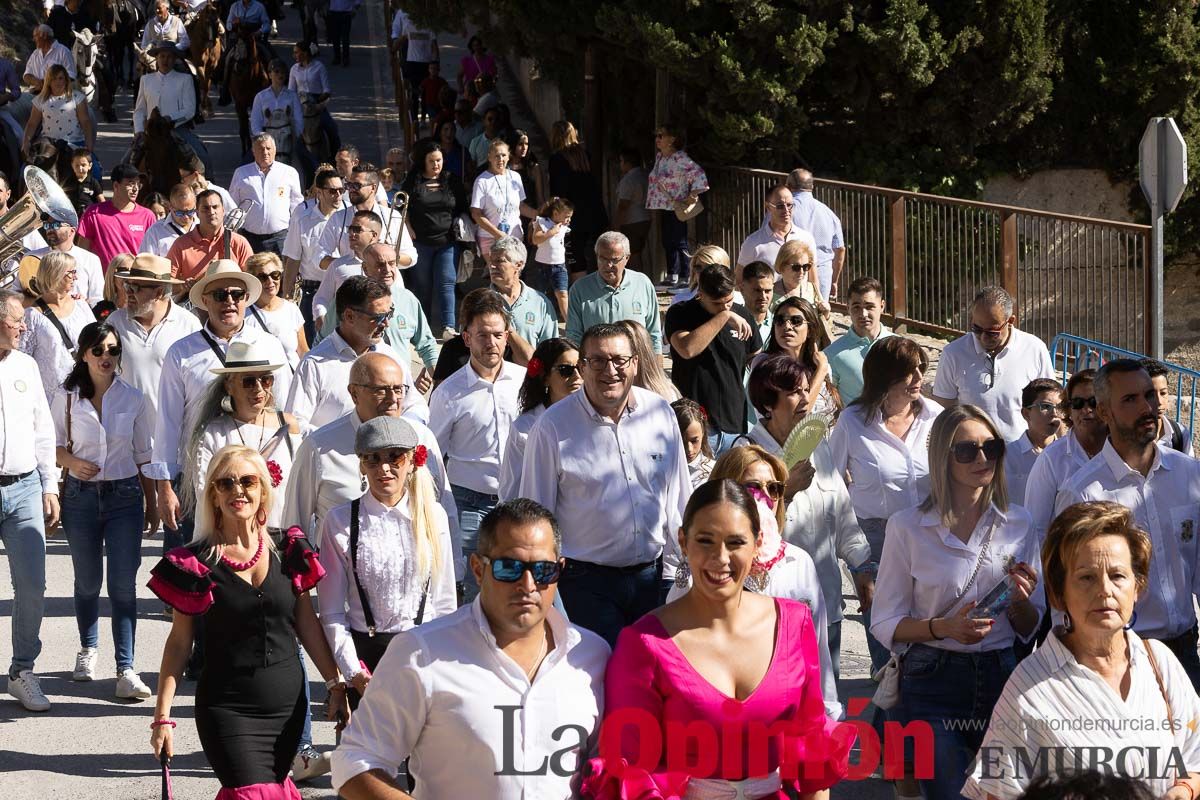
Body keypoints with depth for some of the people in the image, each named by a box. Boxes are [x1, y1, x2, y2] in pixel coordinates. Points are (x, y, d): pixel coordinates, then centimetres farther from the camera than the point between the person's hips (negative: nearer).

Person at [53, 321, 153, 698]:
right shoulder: (67, 398, -1)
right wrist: (72, 462, -12)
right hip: (81, 495, 1)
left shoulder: (133, 399, 0)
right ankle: (88, 649, 37)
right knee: (87, 582, 13)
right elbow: (54, 444, 9)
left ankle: (126, 670, -7)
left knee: (123, 585, -7)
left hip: (124, 496, -1)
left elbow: (144, 454, 6)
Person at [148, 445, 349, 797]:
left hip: (288, 707, 4)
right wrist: (162, 717, -3)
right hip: (227, 710, -3)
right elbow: (180, 641, -1)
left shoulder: (286, 552, 3)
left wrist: (336, 685, 7)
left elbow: (307, 623, 10)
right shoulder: (196, 563, -5)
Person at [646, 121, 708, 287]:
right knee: (667, 243, 15)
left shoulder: (680, 159, -16)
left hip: (677, 209, -9)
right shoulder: (659, 157, 10)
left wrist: (693, 196, -23)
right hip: (664, 208, 9)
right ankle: (672, 277, 26)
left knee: (679, 244, -5)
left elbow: (699, 175, -20)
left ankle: (684, 278, 0)